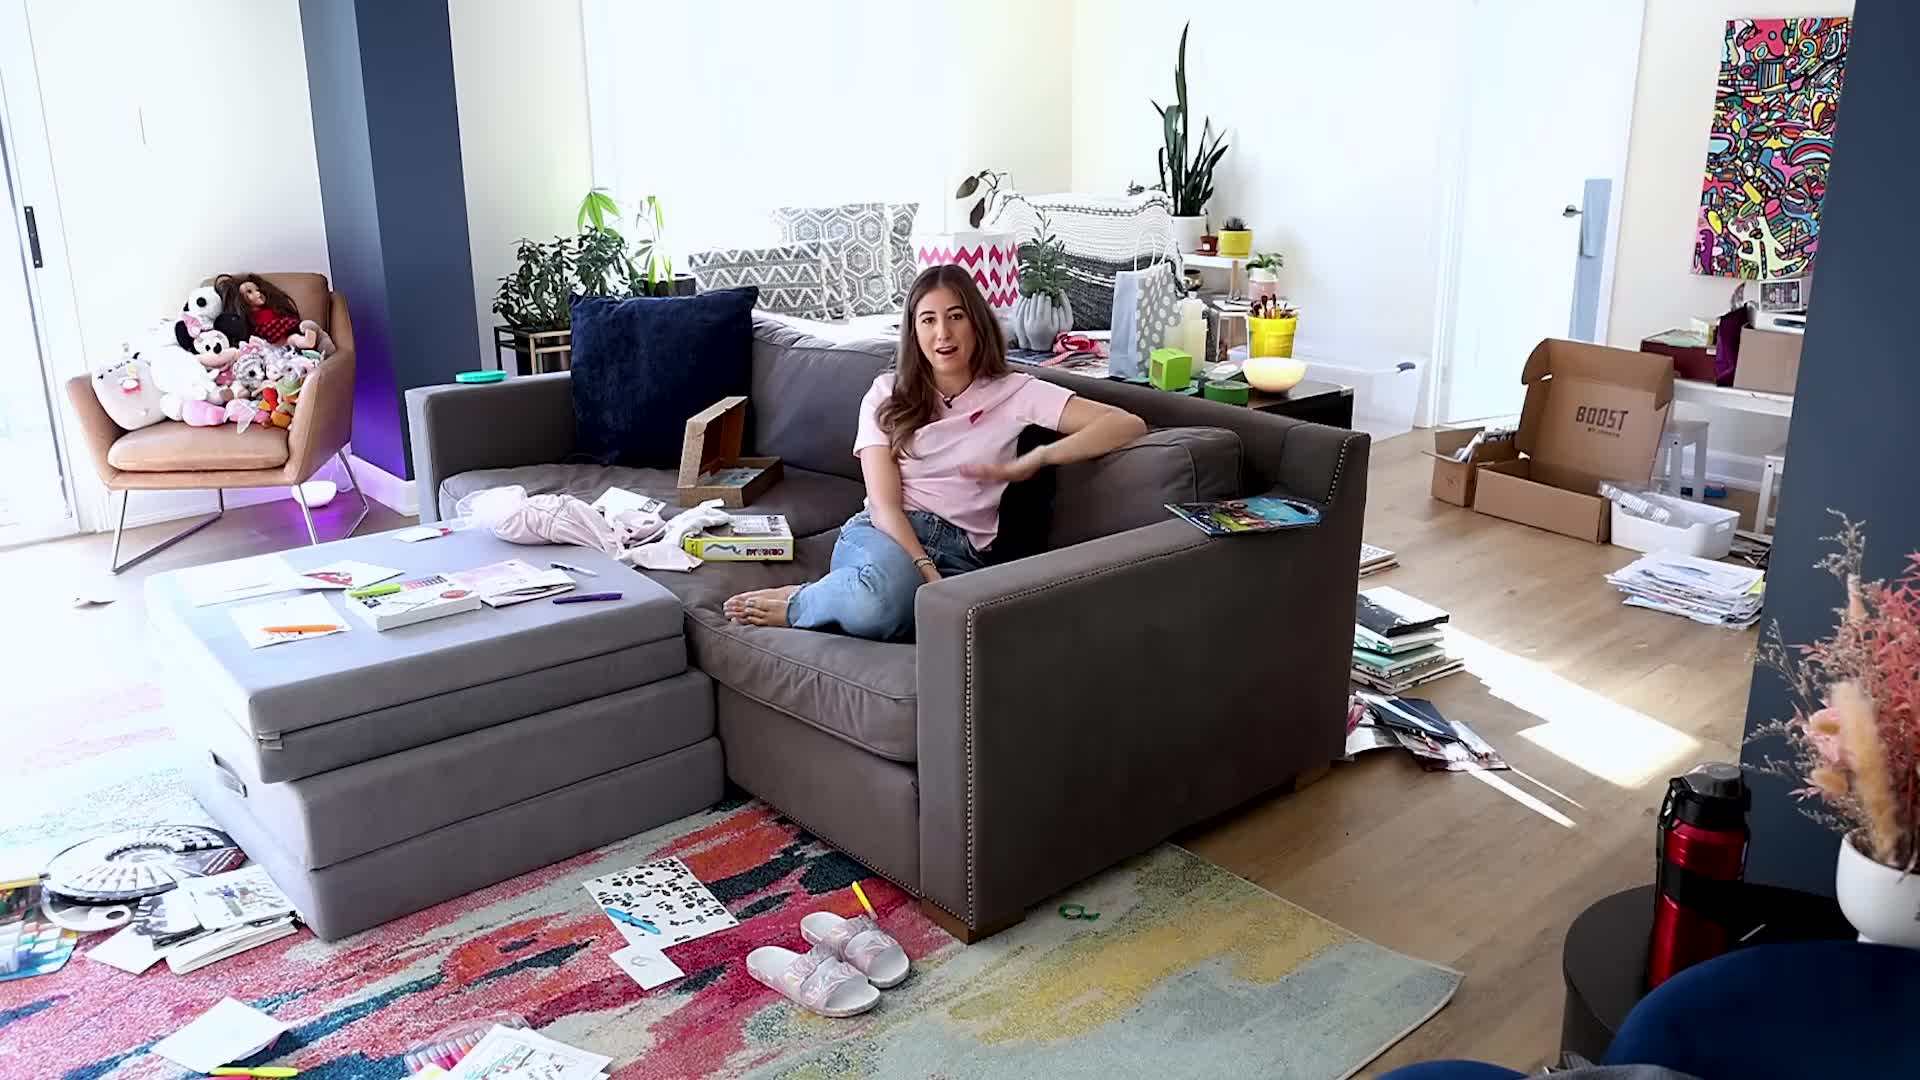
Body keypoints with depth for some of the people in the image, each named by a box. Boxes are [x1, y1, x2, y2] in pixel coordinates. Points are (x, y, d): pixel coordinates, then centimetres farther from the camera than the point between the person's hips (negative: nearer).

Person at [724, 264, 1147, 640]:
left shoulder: (1014, 393, 9)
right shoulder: (887, 395, 11)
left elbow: (1127, 425, 0)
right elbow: (885, 505, -1)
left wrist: (1032, 461, -13)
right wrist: (928, 576, -18)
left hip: (961, 555, 2)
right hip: (886, 535, -1)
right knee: (885, 598, -42)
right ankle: (805, 599, -7)